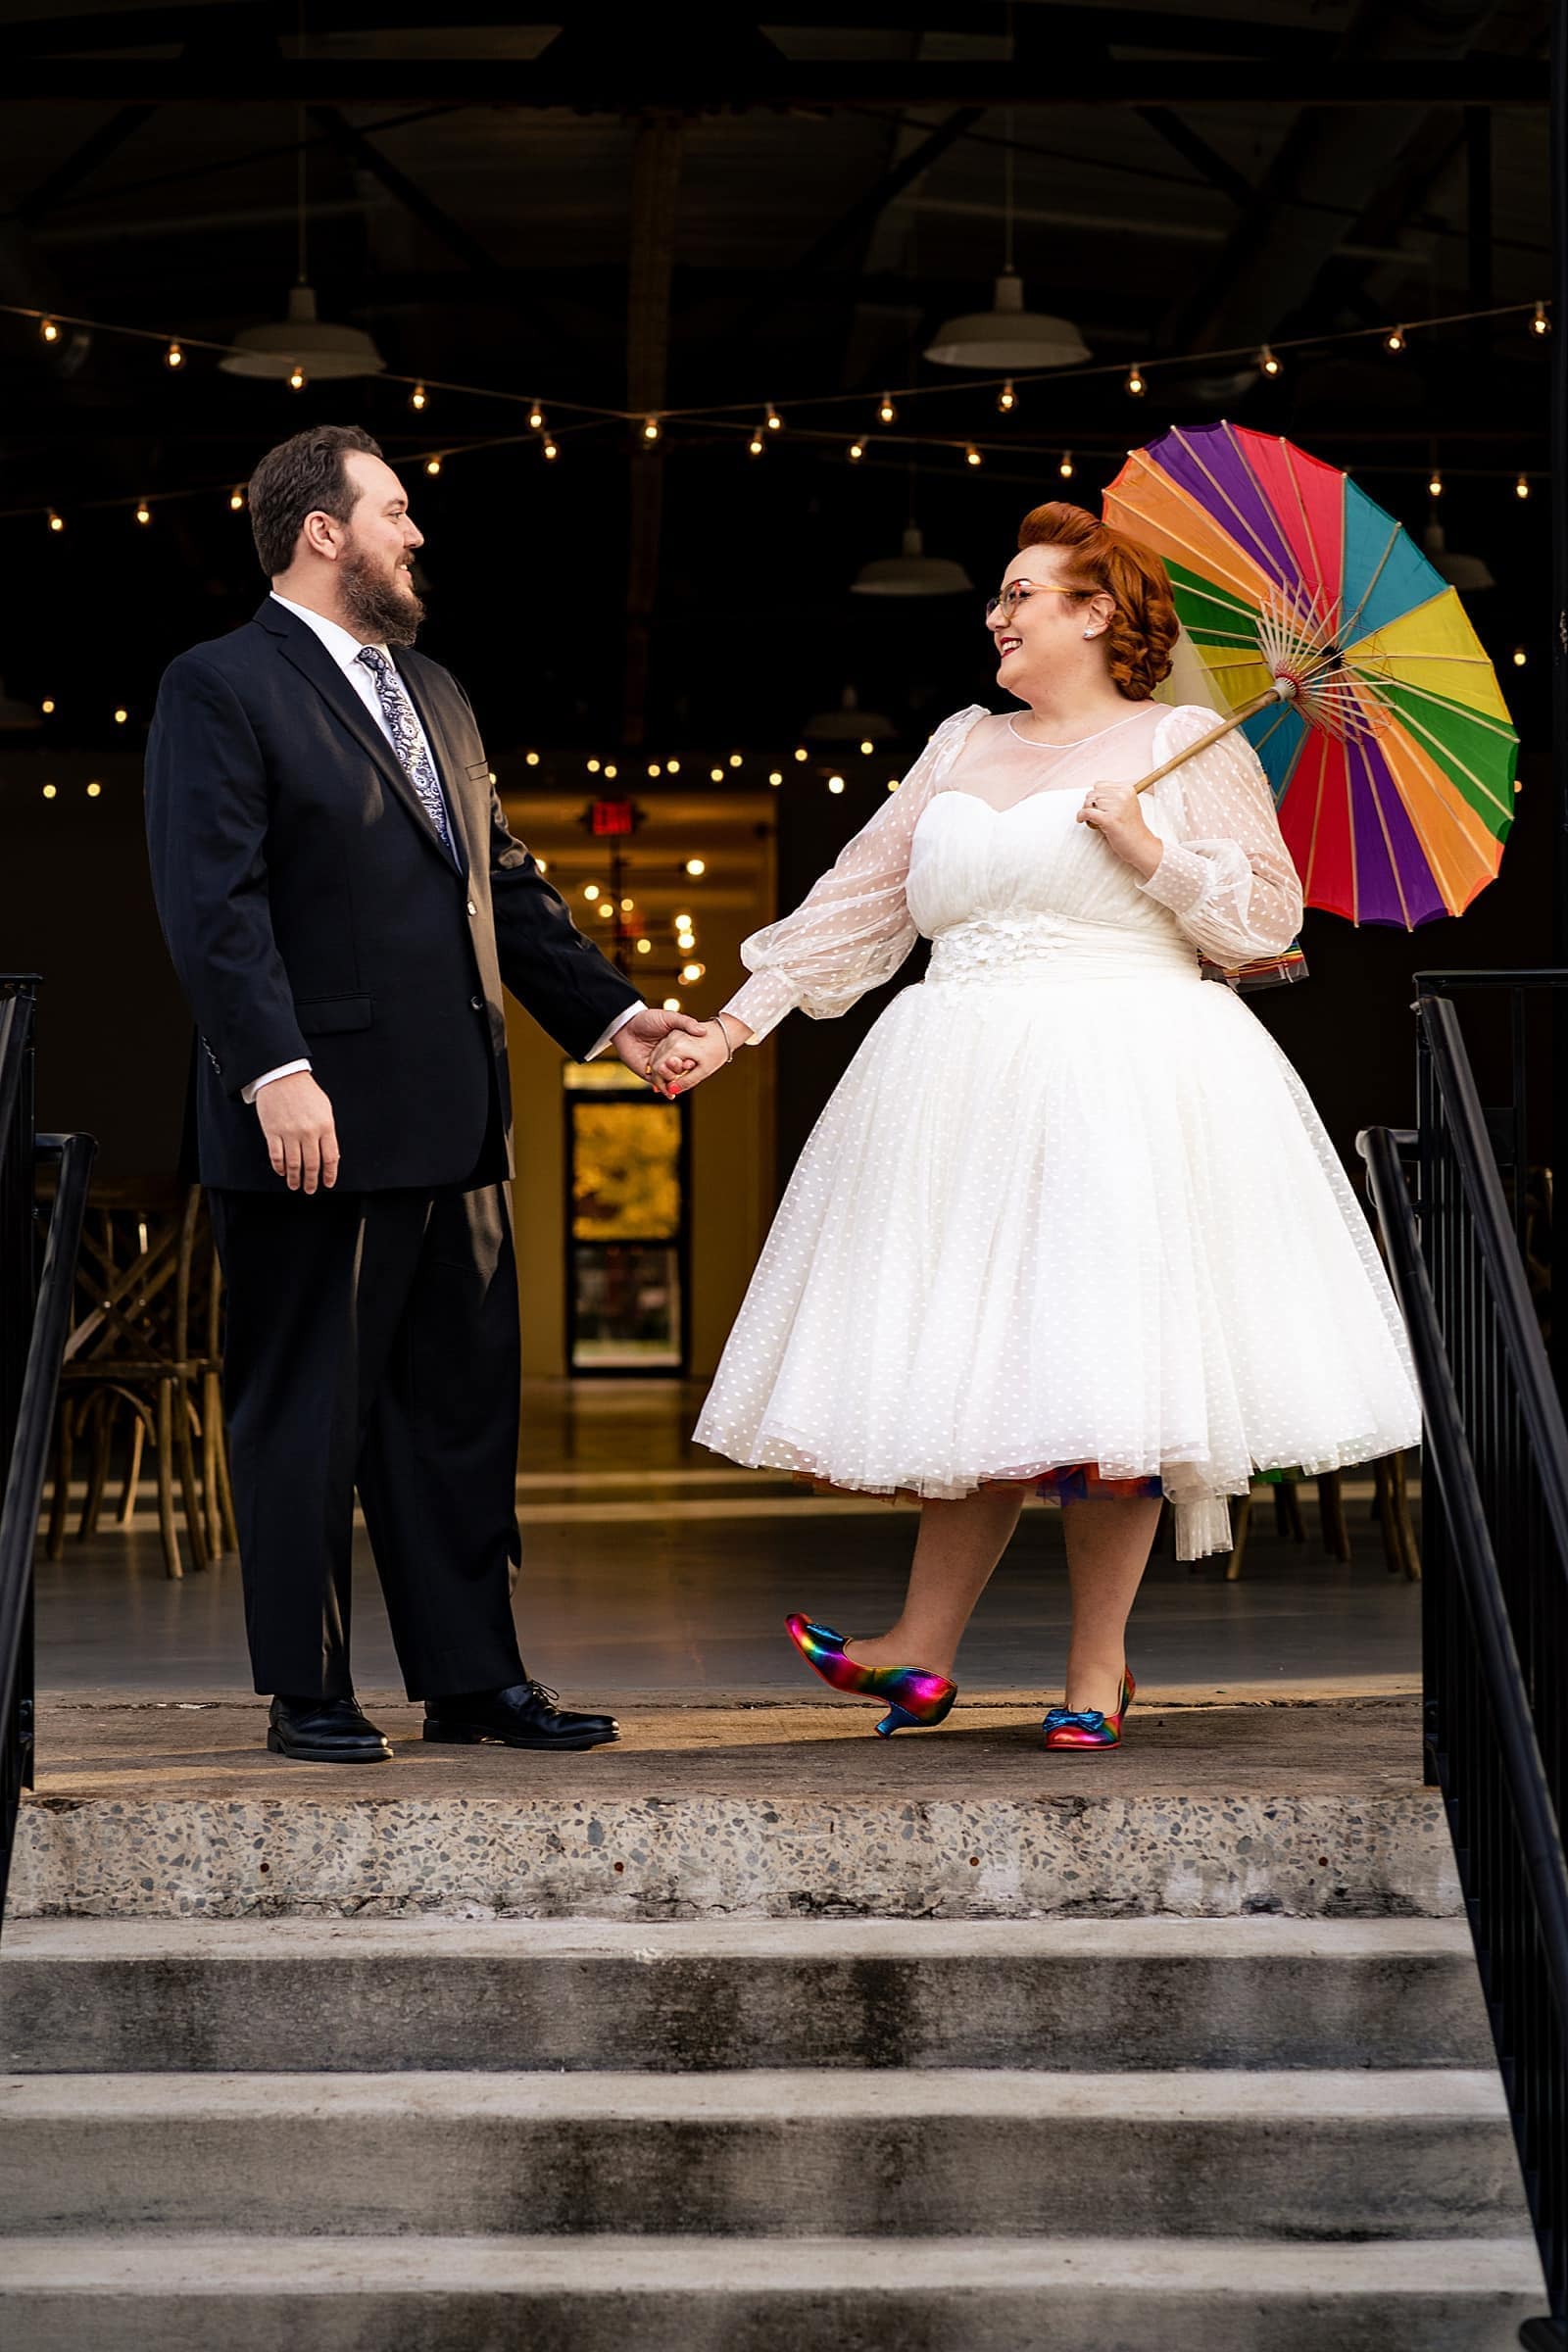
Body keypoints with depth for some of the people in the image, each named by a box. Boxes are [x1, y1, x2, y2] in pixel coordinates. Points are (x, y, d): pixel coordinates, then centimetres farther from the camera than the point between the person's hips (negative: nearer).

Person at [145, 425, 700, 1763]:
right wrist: (277, 1070, -24)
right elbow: (214, 901, -15)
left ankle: (474, 1679, 19)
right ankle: (307, 1695, 10)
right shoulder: (222, 688, -6)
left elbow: (506, 885, 23)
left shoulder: (433, 694, 20)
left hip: (454, 1124, 8)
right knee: (306, 1414, 2)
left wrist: (608, 1010, 15)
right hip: (319, 1123, -8)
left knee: (461, 1405, 11)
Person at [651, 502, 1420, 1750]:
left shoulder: (1184, 744, 4)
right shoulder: (960, 748, 17)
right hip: (965, 1083, 5)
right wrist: (735, 1023, 9)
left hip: (1124, 1081, -4)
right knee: (971, 1365, 3)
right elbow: (857, 903, 15)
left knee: (1106, 1371, -6)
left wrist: (1154, 855, -13)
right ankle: (923, 1651, 5)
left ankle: (1098, 1663, 4)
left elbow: (1268, 916, 1)